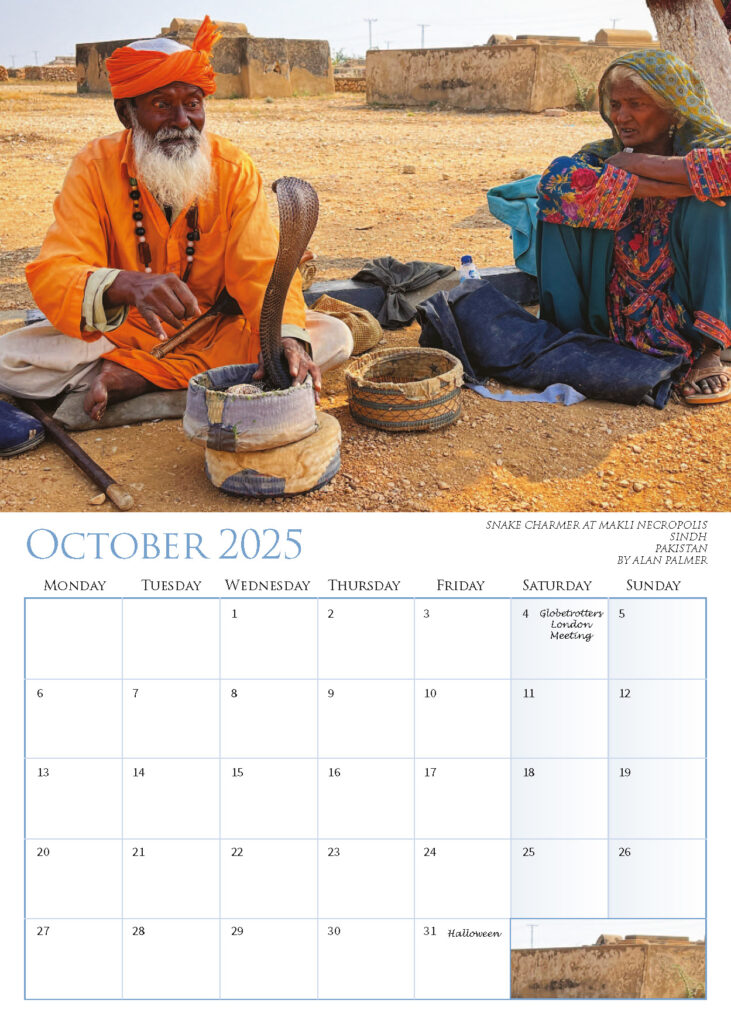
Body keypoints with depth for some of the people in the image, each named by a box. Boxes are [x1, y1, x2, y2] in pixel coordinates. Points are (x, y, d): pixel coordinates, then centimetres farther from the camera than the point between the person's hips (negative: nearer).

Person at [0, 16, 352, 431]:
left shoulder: (235, 170, -8)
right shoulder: (96, 167, -11)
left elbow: (261, 269, -16)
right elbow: (54, 276, -22)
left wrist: (287, 337, -40)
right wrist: (125, 285, -46)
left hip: (218, 329, 2)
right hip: (124, 330, -1)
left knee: (334, 337, -22)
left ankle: (134, 375, -22)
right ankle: (211, 377, -21)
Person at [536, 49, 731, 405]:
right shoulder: (603, 156, 3)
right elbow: (554, 182, -21)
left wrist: (636, 164, -20)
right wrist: (669, 188, -24)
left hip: (688, 319, -2)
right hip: (616, 319, 2)